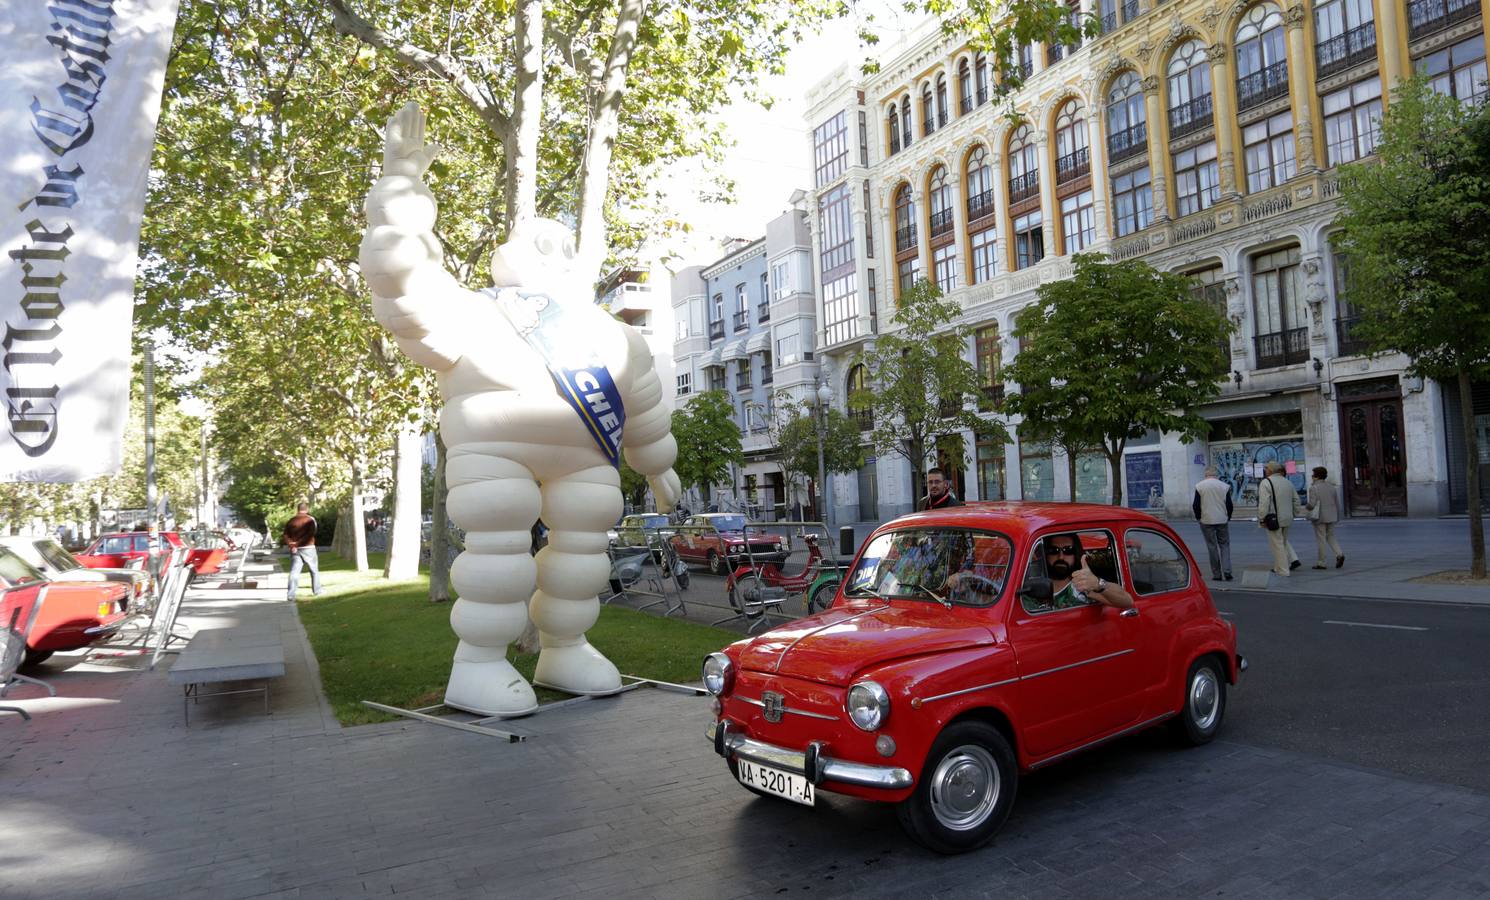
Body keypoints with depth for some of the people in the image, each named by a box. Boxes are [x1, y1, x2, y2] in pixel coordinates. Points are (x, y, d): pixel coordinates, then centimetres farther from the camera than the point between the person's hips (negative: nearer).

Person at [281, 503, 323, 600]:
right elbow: (310, 534, -17)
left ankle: (290, 594, -11)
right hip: (308, 548, -3)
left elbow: (285, 535, 1)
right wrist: (298, 543, -16)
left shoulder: (291, 521, 8)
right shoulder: (310, 520, -5)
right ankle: (317, 591, 19)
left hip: (295, 550, 3)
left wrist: (291, 545, -11)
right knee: (314, 570, 12)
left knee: (294, 572, -1)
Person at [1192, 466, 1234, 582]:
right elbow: (1229, 505, 2)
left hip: (1207, 521, -1)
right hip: (1222, 520, 1)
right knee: (1224, 545, 10)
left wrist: (1199, 517, 11)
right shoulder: (1224, 486, -1)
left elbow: (1196, 505, -4)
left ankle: (1216, 574, 5)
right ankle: (1227, 571, -3)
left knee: (1212, 547, 4)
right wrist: (1228, 517, 16)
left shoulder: (1199, 486, -5)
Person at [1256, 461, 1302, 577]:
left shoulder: (1266, 483, -13)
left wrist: (1261, 519, -14)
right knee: (1283, 541, 25)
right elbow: (1296, 500, 15)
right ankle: (1293, 560, 13)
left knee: (1277, 544, -1)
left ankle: (1282, 571, 2)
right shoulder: (1288, 482, 11)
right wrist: (1294, 515, 22)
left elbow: (1263, 503, -19)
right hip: (1287, 518, 7)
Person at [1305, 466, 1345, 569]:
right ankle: (1339, 554, -5)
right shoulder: (1331, 487, 6)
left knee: (1321, 540, 1)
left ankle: (1321, 563, 5)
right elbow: (1337, 502, 8)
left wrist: (1306, 506, 5)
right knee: (1330, 537, 16)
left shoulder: (1314, 488, -12)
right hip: (1331, 517, 5)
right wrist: (1337, 517, 17)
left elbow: (1312, 504, -17)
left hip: (1319, 517, -5)